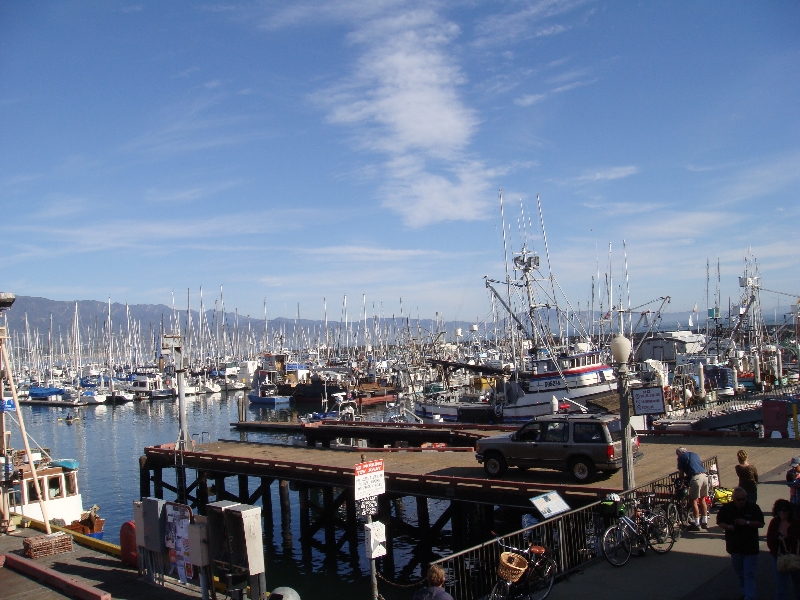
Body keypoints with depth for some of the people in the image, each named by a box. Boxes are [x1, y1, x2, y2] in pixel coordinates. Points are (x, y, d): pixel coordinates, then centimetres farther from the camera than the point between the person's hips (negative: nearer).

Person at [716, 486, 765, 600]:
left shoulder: (753, 507, -7)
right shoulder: (726, 508, -1)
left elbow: (761, 523, -5)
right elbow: (719, 521, 7)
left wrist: (747, 522, -21)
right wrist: (727, 526, -13)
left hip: (750, 547, -3)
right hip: (734, 546, 3)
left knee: (749, 574, -6)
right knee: (740, 573, 16)